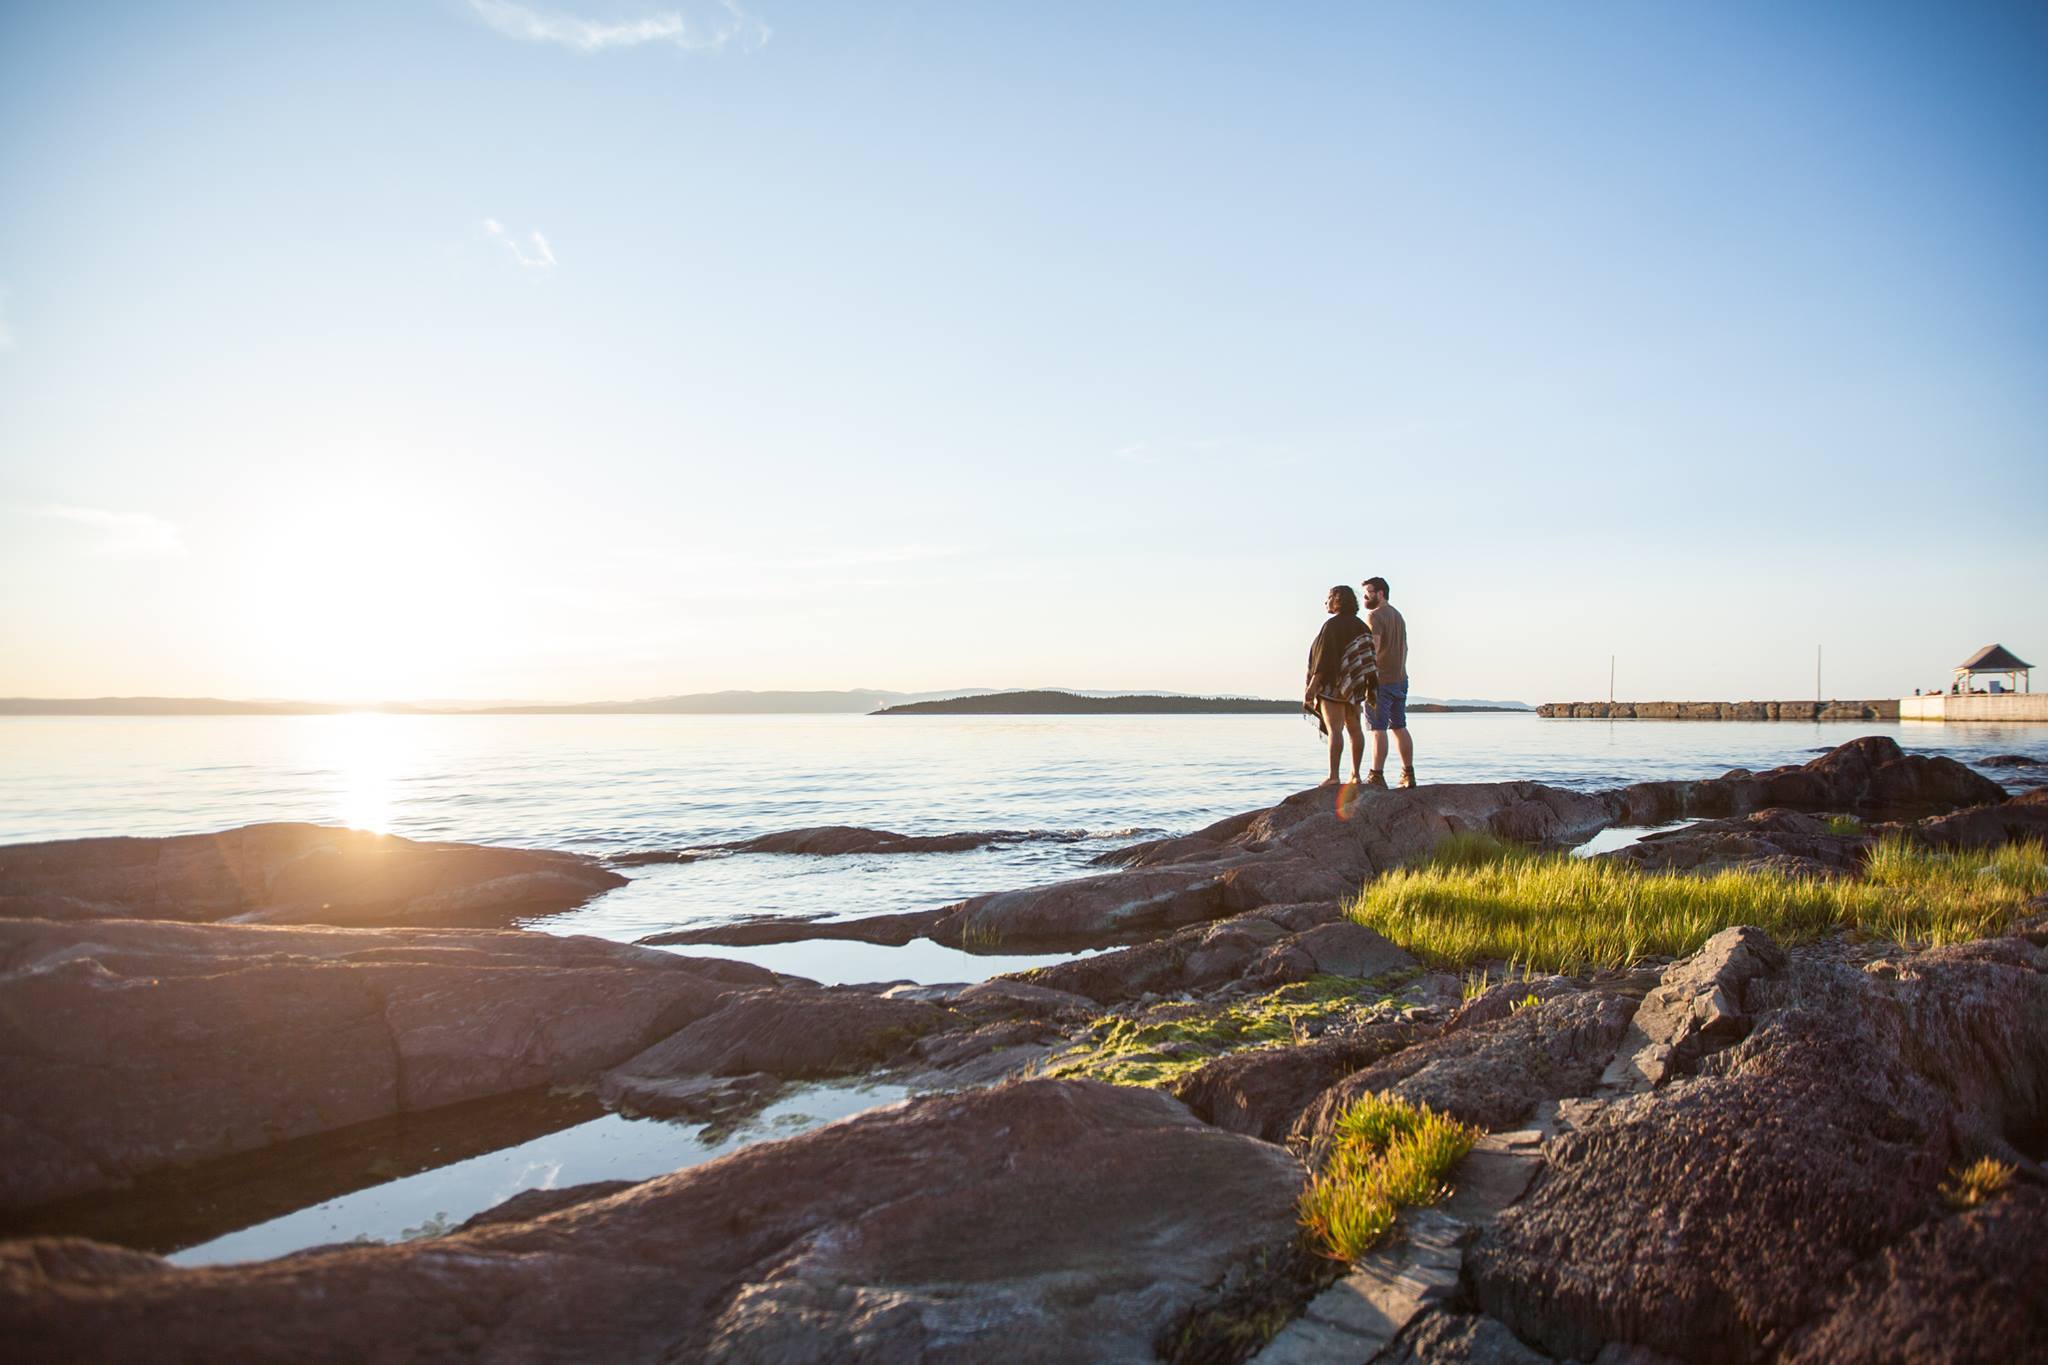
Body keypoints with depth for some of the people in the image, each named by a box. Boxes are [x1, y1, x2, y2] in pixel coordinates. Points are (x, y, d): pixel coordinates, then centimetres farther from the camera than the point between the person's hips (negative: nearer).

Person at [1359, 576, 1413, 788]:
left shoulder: (1374, 615, -9)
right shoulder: (1398, 616, 20)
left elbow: (1373, 646, -22)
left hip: (1381, 680, -9)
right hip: (1400, 679, 9)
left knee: (1378, 729, -10)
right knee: (1399, 727, 12)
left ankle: (1377, 776, -13)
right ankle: (1408, 775, 14)